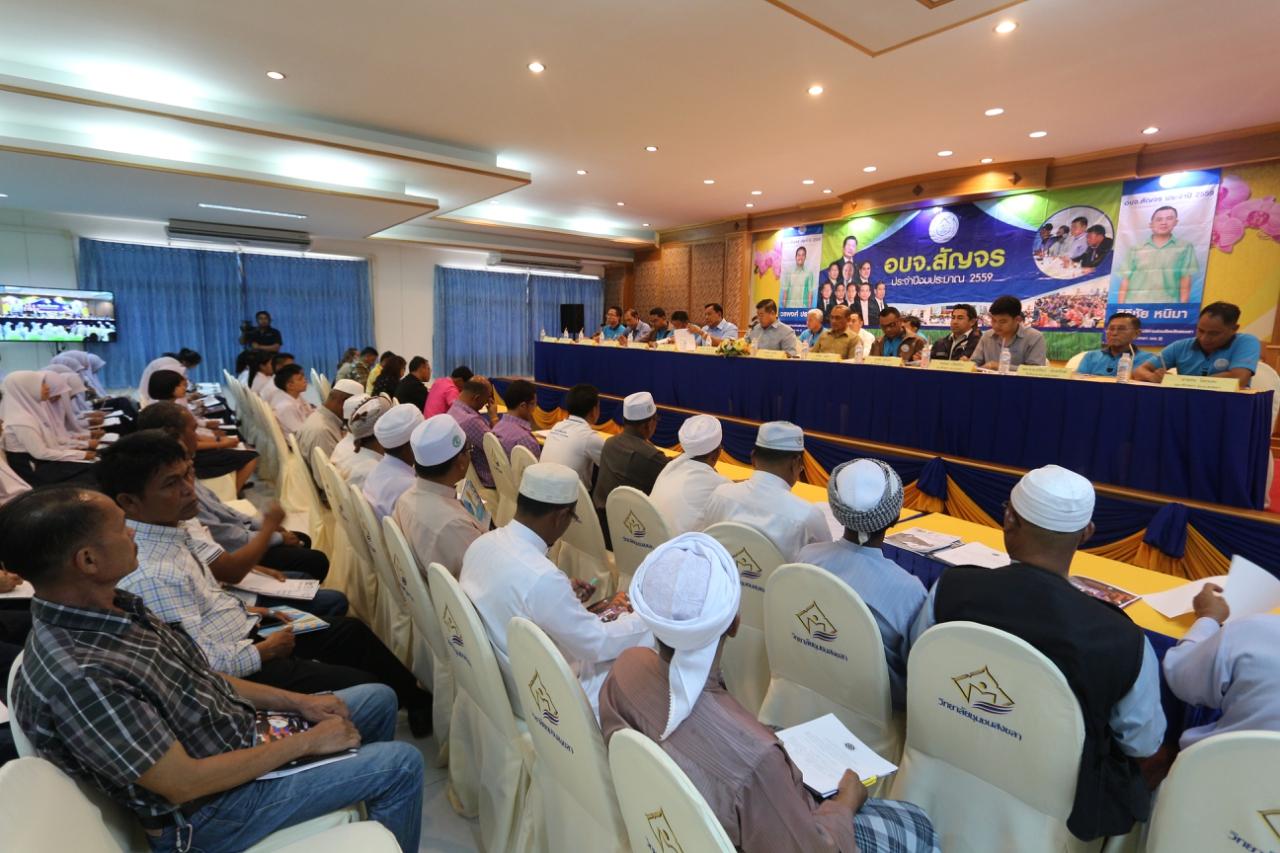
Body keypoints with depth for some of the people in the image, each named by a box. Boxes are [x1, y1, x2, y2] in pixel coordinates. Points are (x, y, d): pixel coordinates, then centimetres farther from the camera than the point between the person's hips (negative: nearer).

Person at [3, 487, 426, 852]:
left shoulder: (111, 604, -6)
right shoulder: (75, 678, -34)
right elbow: (185, 783, -27)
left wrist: (296, 702, 0)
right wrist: (307, 742, -17)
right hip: (209, 809, -8)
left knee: (379, 699, 14)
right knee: (401, 765, -8)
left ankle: (364, 785, 40)